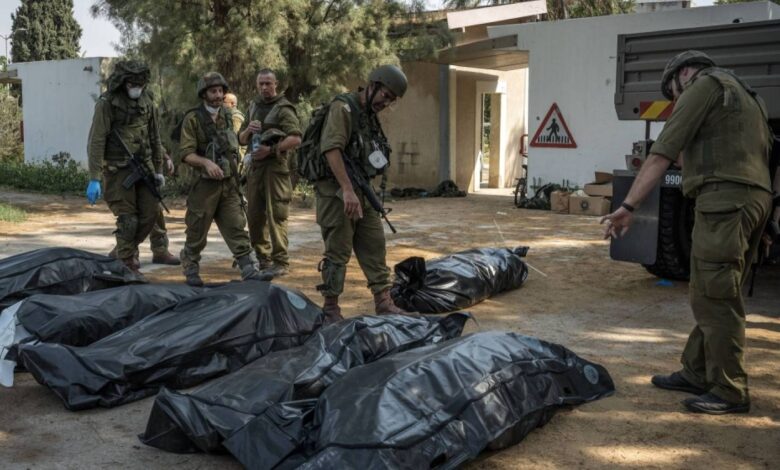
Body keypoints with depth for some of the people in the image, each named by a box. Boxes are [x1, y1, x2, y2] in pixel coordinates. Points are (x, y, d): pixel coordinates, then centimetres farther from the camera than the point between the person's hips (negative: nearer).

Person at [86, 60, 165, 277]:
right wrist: (94, 179, -19)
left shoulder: (147, 100, 6)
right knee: (128, 219, -5)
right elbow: (96, 141, -14)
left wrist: (158, 170, 15)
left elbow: (154, 137, 14)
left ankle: (123, 253, 26)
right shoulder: (107, 103, -12)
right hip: (118, 169, -6)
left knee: (151, 213, 5)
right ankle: (126, 264, 10)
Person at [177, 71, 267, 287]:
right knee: (197, 231, 6)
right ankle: (191, 269, 25)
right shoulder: (193, 119, -8)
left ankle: (248, 269, -2)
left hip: (229, 184, 5)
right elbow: (185, 153, -15)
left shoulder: (227, 116, 11)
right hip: (205, 184, -4)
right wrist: (206, 163, -29)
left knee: (237, 227, -1)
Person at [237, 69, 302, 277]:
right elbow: (241, 140, 20)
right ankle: (262, 258, 22)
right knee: (254, 215, 10)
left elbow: (296, 139, -16)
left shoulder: (283, 109, -4)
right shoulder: (253, 106, 18)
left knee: (276, 215, -8)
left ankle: (280, 262, -4)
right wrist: (248, 130, -1)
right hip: (255, 166, 7)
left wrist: (271, 149, -21)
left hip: (276, 166, -7)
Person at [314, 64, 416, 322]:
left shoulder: (370, 116, 16)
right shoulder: (343, 108, -12)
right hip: (337, 192, -9)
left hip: (362, 192, 9)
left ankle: (384, 303, 15)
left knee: (375, 247, 9)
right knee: (338, 252, -2)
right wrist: (347, 190, -30)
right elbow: (331, 149, -24)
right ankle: (331, 309, 10)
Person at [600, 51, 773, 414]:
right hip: (754, 196, 10)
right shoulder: (744, 94, 29)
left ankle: (729, 392, 2)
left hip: (725, 198, -10)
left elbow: (663, 152, -9)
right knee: (710, 295, 14)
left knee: (716, 298, -5)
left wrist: (628, 206, -11)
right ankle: (696, 373, 22)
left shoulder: (704, 84, 0)